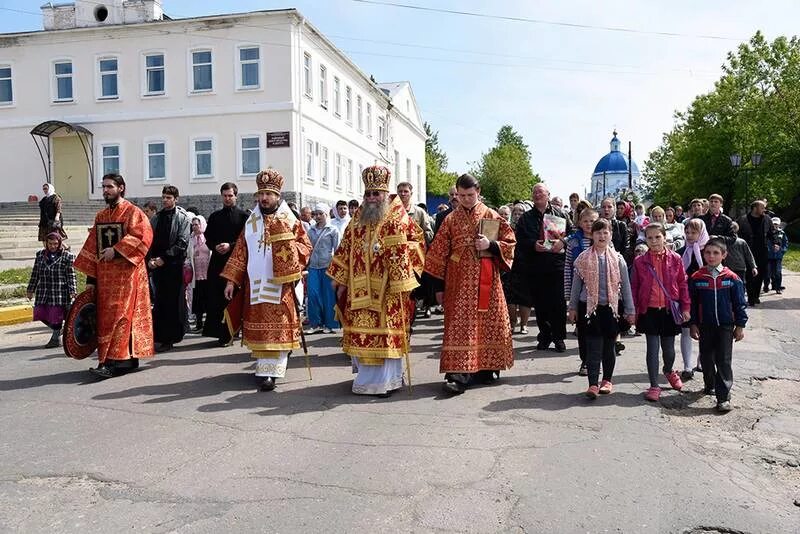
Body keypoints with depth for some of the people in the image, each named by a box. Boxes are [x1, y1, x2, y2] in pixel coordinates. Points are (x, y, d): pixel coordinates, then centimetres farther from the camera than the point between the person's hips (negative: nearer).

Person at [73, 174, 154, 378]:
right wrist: (91, 278, 8)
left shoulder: (133, 212, -3)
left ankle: (115, 361, -13)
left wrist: (116, 250, -23)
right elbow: (92, 247, 15)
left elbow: (143, 236, -19)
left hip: (126, 273, -7)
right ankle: (129, 359, 13)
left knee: (119, 316, -12)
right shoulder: (100, 216, 17)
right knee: (106, 317, 7)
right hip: (104, 275, 7)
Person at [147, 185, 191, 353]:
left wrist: (164, 258, -14)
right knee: (160, 302, 6)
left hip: (175, 265, -5)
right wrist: (150, 259, -3)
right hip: (157, 265, 5)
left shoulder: (182, 218, 0)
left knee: (174, 302, -3)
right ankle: (160, 338, 13)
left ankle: (169, 338, 3)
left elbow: (182, 243, -9)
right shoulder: (156, 218, 15)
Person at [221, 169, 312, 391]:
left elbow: (306, 247, 1)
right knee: (258, 327, 5)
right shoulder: (251, 222, 13)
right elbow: (240, 252, 11)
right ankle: (265, 368, 15)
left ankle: (268, 372, -6)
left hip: (280, 284, -3)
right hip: (255, 284, 4)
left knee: (277, 327, -6)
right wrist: (231, 280, 5)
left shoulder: (289, 220, 3)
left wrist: (286, 241, -16)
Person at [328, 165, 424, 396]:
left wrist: (401, 286, -17)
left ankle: (386, 380, 11)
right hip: (359, 289, 5)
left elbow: (401, 255, -12)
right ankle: (366, 376, 23)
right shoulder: (358, 218, 12)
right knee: (361, 332, 9)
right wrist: (340, 280, 11)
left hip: (386, 290, -5)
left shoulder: (397, 220, -6)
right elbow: (345, 250, 14)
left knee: (386, 332, -1)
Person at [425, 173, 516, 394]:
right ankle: (458, 375, -7)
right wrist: (440, 286, 1)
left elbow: (510, 242, 5)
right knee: (459, 325, -5)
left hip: (486, 280, 1)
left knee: (487, 321, 8)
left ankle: (485, 368, 24)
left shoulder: (492, 216, 4)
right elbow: (440, 253, 4)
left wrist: (491, 245, -15)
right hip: (459, 281, 0)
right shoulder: (451, 219, 5)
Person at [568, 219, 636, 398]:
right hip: (589, 307, -1)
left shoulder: (617, 259, 2)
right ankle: (593, 384, -3)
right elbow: (576, 285, 7)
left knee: (609, 346, 10)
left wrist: (630, 310, 5)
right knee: (593, 347, -4)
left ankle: (607, 380, 25)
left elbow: (625, 285, 5)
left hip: (610, 307, 1)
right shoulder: (583, 259, 1)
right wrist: (572, 308, 7)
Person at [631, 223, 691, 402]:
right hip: (649, 310, 0)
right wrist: (633, 310, 0)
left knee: (669, 347, 12)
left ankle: (669, 371, 43)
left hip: (670, 309, 1)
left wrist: (685, 307, 0)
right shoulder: (640, 262, -2)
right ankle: (654, 386, 10)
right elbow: (634, 287, 2)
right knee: (652, 348, 1)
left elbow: (683, 284, 2)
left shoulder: (675, 259, -2)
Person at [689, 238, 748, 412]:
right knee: (707, 358, 14)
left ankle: (723, 397, 0)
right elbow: (693, 303, 4)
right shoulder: (697, 278, -2)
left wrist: (740, 325, 0)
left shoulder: (731, 278, -4)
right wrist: (693, 324, 1)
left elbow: (739, 303, 1)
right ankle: (710, 385, 36)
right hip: (705, 326, 2)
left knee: (723, 361, -3)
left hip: (725, 326, -2)